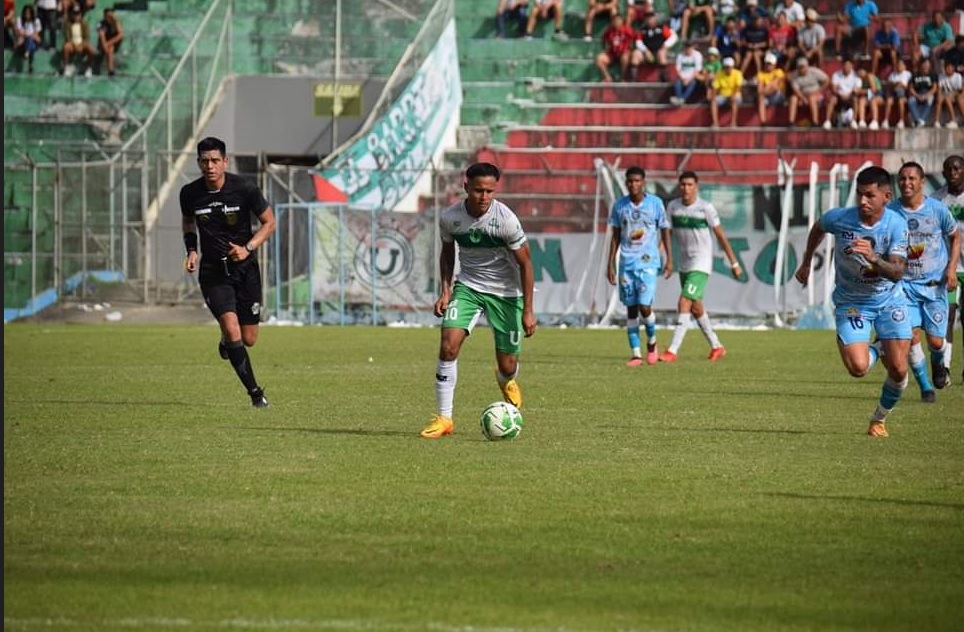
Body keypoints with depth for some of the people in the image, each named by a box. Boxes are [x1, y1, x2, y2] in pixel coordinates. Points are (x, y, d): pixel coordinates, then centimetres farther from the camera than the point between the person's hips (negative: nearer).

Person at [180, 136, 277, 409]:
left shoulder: (244, 189, -12)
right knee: (232, 329, -19)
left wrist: (248, 248, -16)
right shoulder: (190, 193, -6)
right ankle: (255, 392, -11)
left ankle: (226, 342, 42)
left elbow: (269, 223, -1)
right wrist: (191, 250, 0)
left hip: (245, 269, 0)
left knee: (248, 339, 4)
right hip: (212, 271, 0)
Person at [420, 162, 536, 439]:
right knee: (448, 344, -20)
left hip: (506, 291, -2)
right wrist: (445, 290, -2)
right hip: (467, 286, 2)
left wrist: (528, 310, -12)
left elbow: (524, 263, -11)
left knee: (507, 366, 2)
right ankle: (444, 418, -13)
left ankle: (506, 382, 43)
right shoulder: (449, 217, -12)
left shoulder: (506, 219, -21)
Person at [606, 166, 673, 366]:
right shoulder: (619, 205, 5)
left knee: (645, 306, -12)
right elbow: (616, 236, 12)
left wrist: (669, 260, 3)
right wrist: (611, 264, 9)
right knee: (631, 308, 2)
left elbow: (664, 231, 7)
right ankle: (636, 354, 7)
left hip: (648, 262, -3)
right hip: (626, 263, 3)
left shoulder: (655, 203, -1)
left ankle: (652, 342, 15)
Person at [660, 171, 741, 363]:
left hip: (701, 264, -6)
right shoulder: (673, 207, 2)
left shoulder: (706, 208, -11)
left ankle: (672, 351, -19)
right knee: (695, 308, 14)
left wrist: (734, 263, -1)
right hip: (683, 265, 6)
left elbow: (721, 236, -5)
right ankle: (716, 347, 30)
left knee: (684, 304, -17)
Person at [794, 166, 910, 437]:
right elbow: (817, 228, 9)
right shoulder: (839, 218, -17)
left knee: (898, 370, -6)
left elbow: (897, 272, -25)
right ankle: (873, 352, 19)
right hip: (851, 301, 0)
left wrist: (873, 258, -45)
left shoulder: (896, 224, -19)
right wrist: (806, 264, 20)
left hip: (889, 300, 0)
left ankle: (880, 418, 23)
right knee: (858, 368, -19)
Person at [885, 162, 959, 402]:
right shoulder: (890, 212, -5)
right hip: (905, 284, 0)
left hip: (935, 283, 0)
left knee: (935, 341, -2)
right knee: (912, 337, -13)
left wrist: (952, 268, -3)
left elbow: (955, 237, 9)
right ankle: (925, 387, 5)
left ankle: (938, 364, 35)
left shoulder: (938, 209, -6)